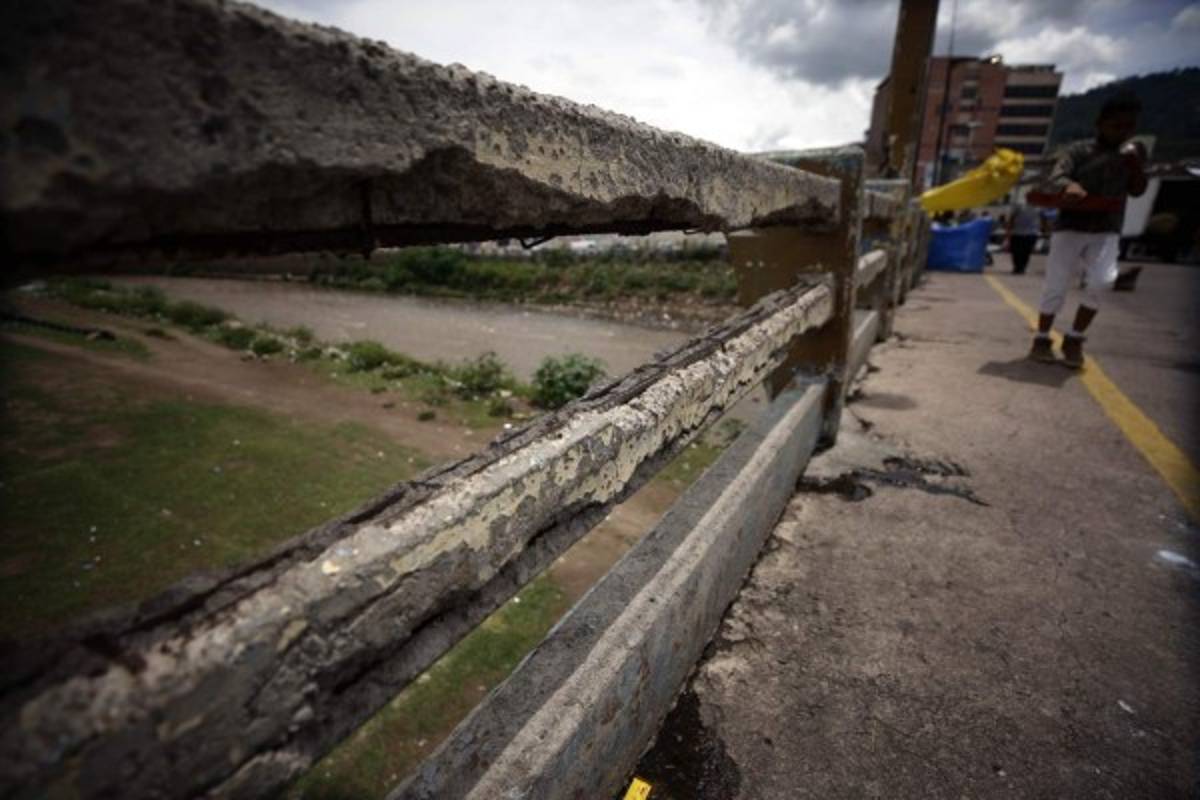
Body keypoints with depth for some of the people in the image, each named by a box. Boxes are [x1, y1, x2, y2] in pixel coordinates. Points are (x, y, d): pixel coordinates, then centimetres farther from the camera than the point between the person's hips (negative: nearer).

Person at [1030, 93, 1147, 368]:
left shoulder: (1133, 152, 10)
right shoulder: (1078, 151, -1)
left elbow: (1137, 190, 2)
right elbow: (1053, 180, -18)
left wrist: (1136, 165, -14)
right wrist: (1068, 186, -39)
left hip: (1106, 232, 2)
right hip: (1070, 228, -2)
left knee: (1102, 281, -18)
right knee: (1055, 287, -1)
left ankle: (1074, 340, -4)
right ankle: (1041, 339, 14)